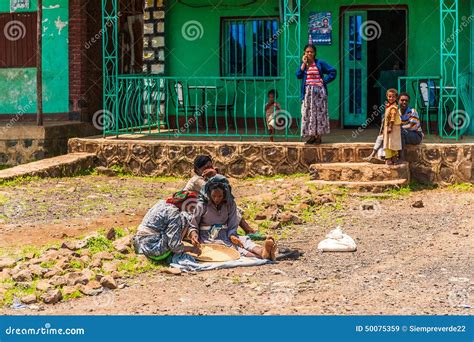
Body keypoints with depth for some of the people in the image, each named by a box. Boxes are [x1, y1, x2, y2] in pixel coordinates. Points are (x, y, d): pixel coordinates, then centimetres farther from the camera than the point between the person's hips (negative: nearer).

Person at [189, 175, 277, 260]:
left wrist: (232, 236, -20)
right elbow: (193, 226, 1)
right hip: (208, 238, -4)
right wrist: (194, 235, -22)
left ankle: (262, 251, -60)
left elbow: (232, 227, 2)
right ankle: (258, 256, -58)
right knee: (231, 246, -32)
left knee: (244, 240, -27)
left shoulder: (230, 204, 2)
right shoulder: (202, 205, -5)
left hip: (225, 236, 4)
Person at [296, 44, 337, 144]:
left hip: (319, 92, -2)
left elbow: (333, 72, 0)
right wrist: (304, 63, -9)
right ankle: (311, 136, 6)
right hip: (308, 92, 3)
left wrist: (324, 80, -6)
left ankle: (318, 136, 1)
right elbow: (298, 75, -7)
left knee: (319, 113, -2)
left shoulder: (320, 63, 2)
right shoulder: (303, 64, 9)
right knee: (308, 113, 0)